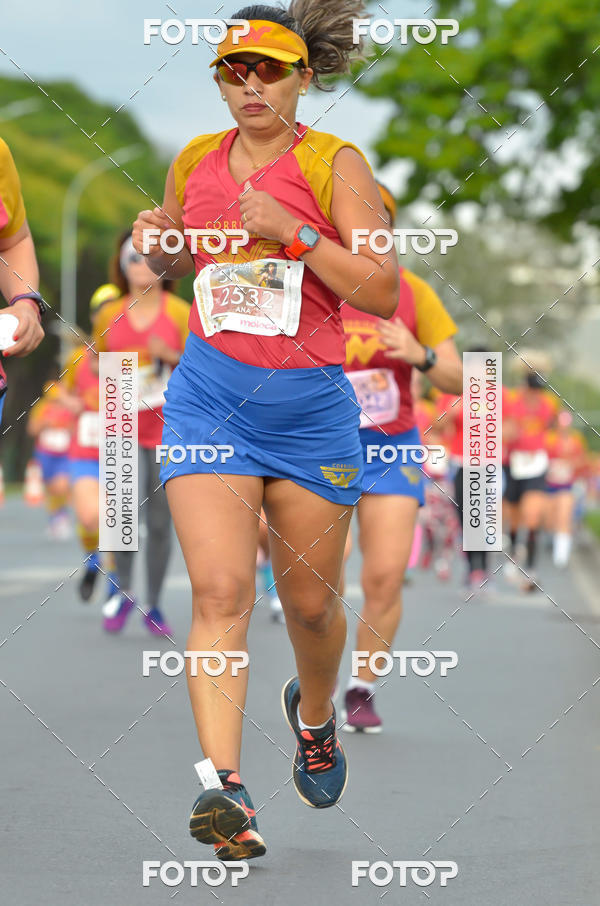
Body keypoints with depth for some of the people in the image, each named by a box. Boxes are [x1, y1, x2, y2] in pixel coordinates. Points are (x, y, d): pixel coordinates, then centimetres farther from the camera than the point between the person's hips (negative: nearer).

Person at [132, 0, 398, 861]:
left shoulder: (334, 163, -5)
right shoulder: (194, 162, 5)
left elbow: (384, 292, -12)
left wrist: (291, 232, -21)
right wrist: (155, 241, 0)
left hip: (311, 406, -1)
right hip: (209, 399, 1)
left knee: (311, 602, 13)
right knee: (220, 589, -17)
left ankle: (314, 716, 45)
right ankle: (226, 788, -22)